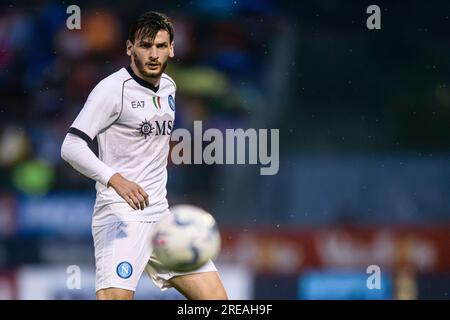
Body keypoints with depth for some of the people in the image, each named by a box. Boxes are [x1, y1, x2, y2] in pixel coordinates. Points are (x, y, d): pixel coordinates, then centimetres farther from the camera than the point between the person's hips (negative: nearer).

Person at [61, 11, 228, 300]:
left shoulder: (168, 87, 13)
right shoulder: (112, 89, -10)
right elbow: (72, 146, -19)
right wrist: (116, 180, -32)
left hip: (161, 216, 8)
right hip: (120, 216, -8)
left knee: (216, 298, 1)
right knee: (115, 297, -25)